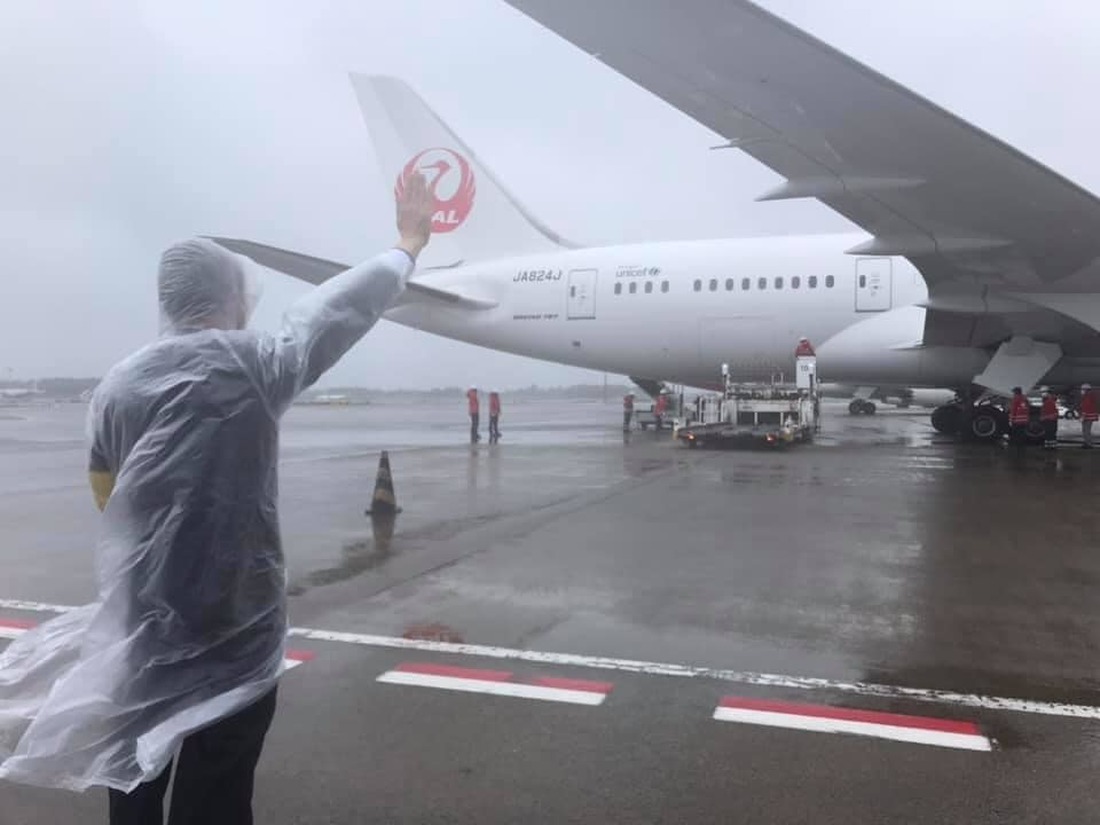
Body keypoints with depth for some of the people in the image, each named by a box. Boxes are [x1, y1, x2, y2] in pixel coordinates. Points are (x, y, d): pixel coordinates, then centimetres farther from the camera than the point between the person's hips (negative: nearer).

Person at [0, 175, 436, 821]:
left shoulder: (118, 382, 1)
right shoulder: (254, 366, -13)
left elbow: (106, 493, 11)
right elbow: (341, 306, -3)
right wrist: (409, 243, 11)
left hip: (138, 621, 5)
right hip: (233, 623, -5)